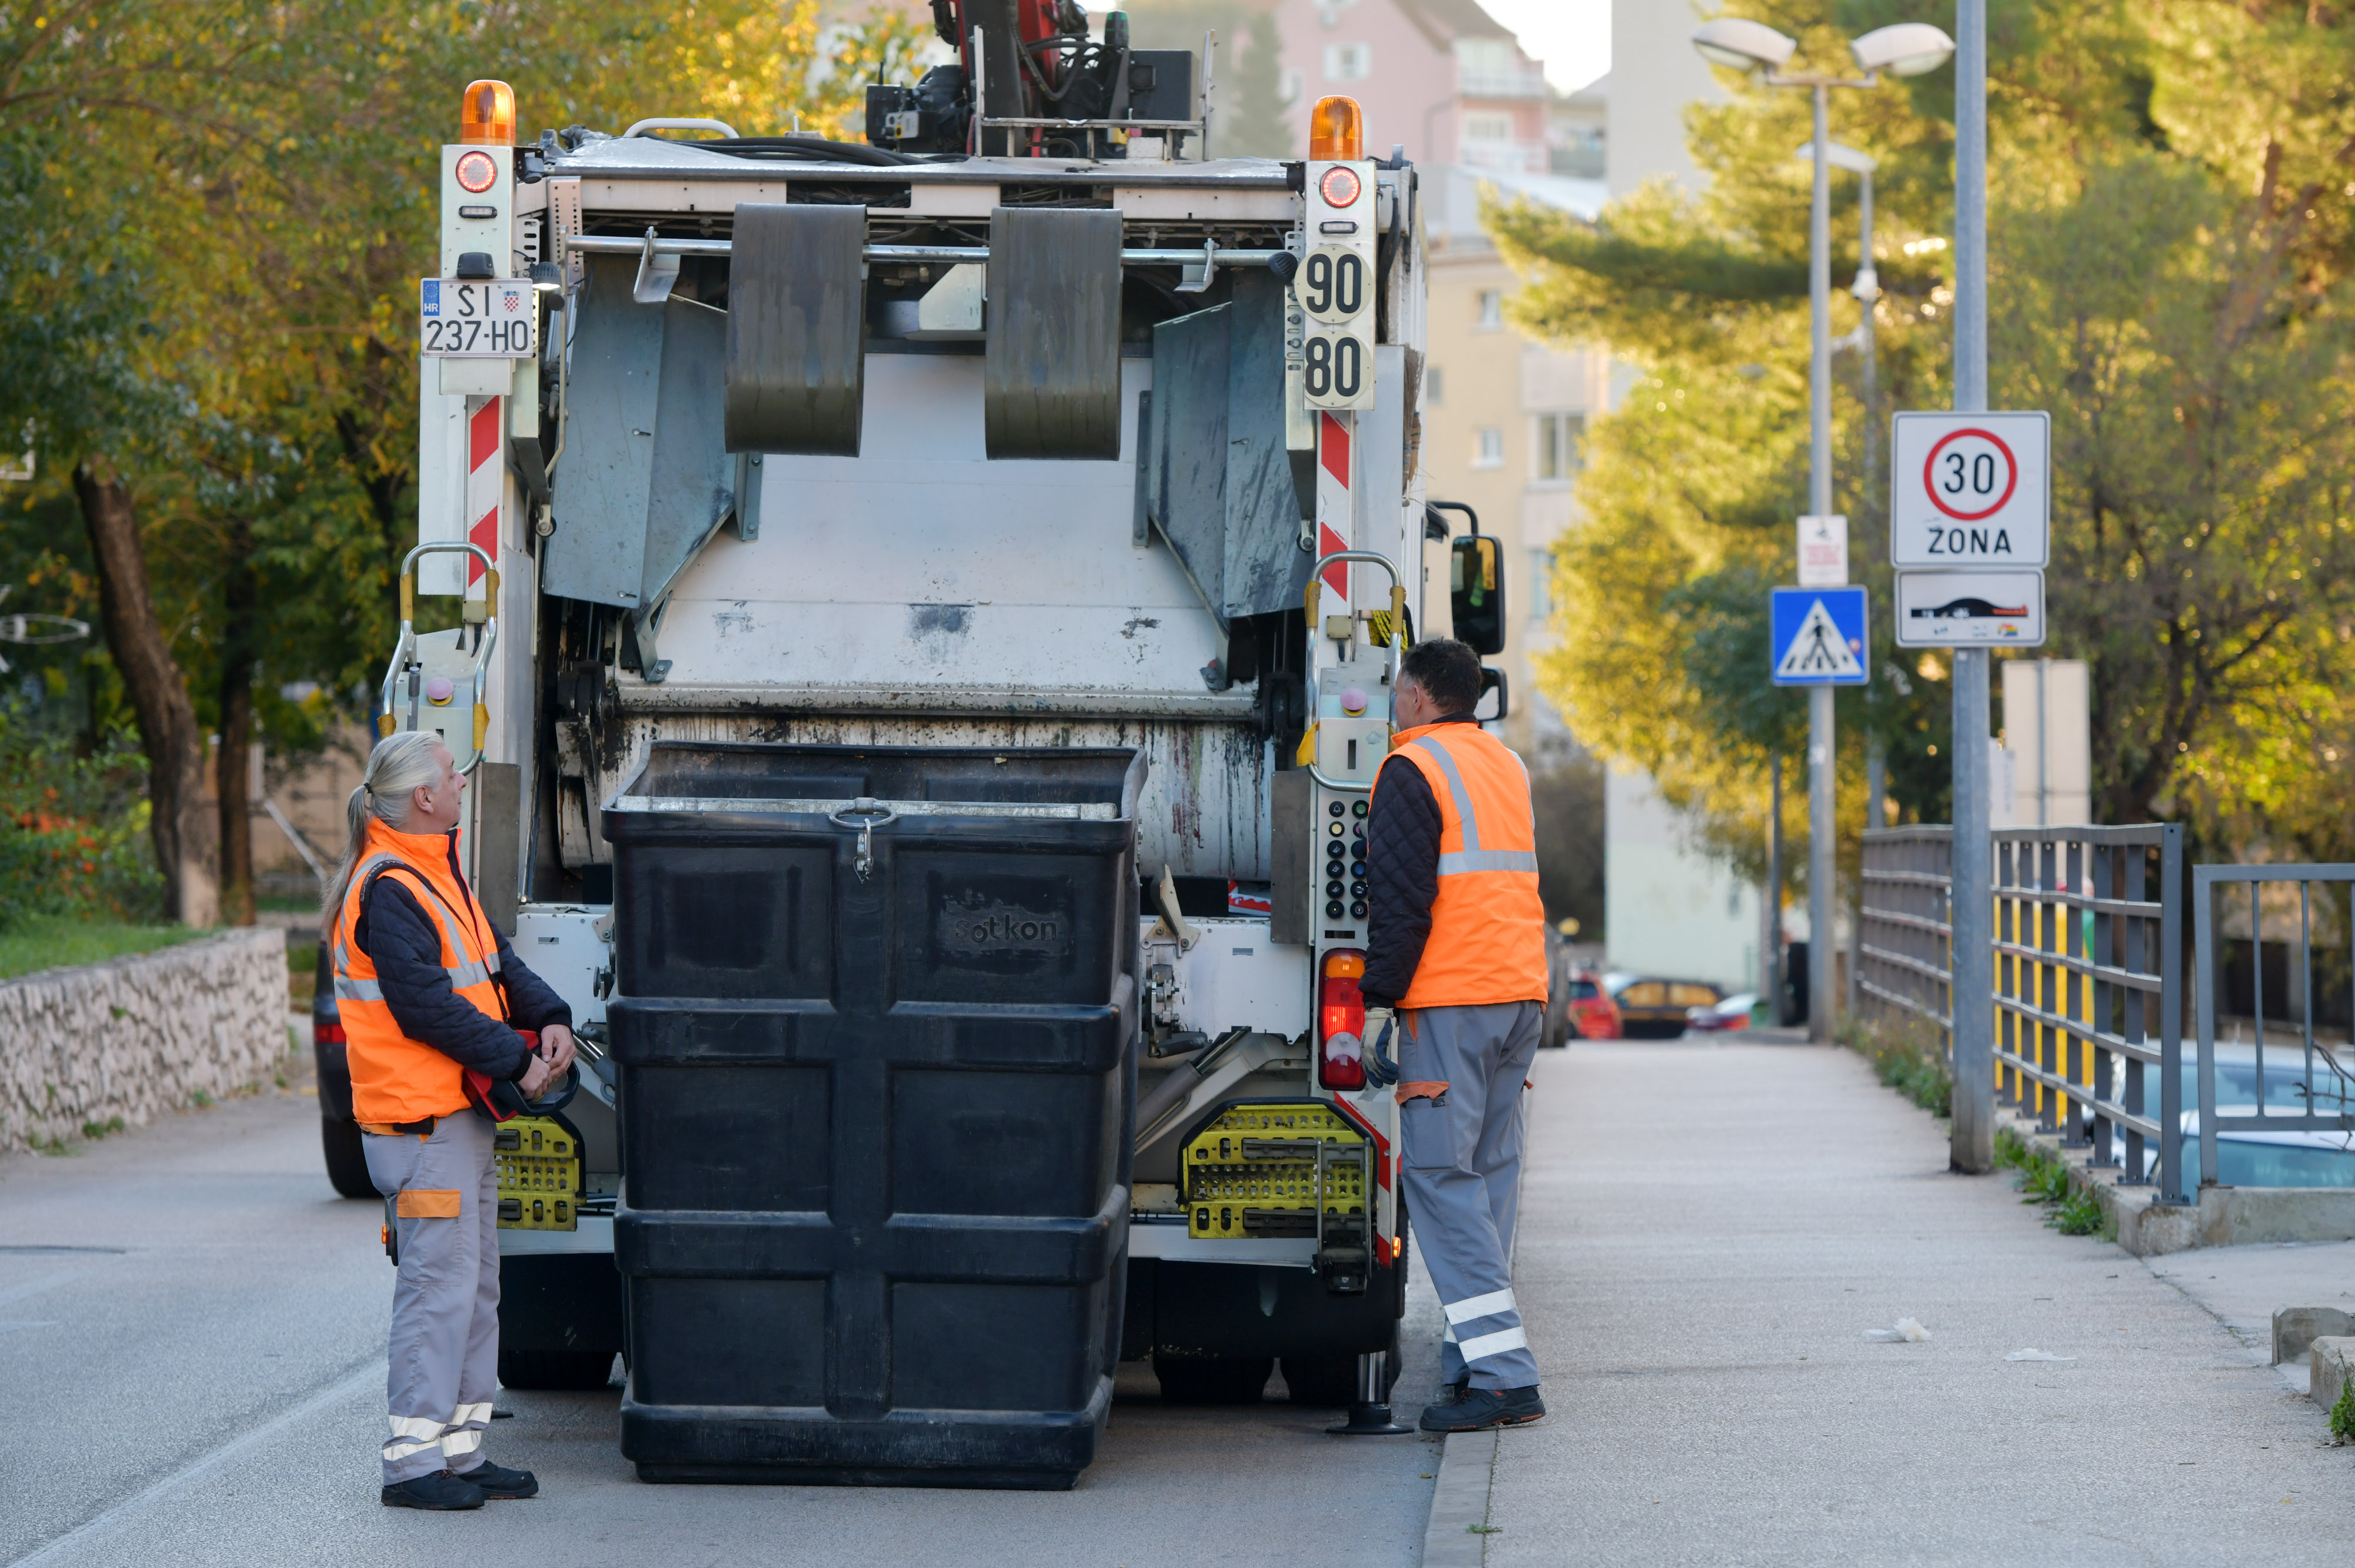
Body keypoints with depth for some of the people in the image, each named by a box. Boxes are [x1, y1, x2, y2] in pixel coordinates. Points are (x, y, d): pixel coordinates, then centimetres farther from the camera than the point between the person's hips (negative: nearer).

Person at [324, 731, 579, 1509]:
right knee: (438, 1285, -9)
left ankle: (460, 1449, 21)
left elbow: (497, 962, 16)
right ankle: (413, 1460, -5)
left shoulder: (438, 874, 15)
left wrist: (548, 1017, -2)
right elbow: (425, 1005, -21)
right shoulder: (389, 890, -16)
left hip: (463, 1114, 10)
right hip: (421, 1120, -10)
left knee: (475, 1284, 14)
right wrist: (517, 1063, -16)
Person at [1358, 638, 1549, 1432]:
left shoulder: (1412, 770, -8)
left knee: (1439, 1173, -8)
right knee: (1489, 1171, 12)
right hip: (1522, 989, 8)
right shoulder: (1508, 766, 19)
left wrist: (1377, 999, -11)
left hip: (1449, 1002, -8)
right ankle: (1478, 1348, 12)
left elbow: (1401, 898, -14)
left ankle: (1501, 1372, -16)